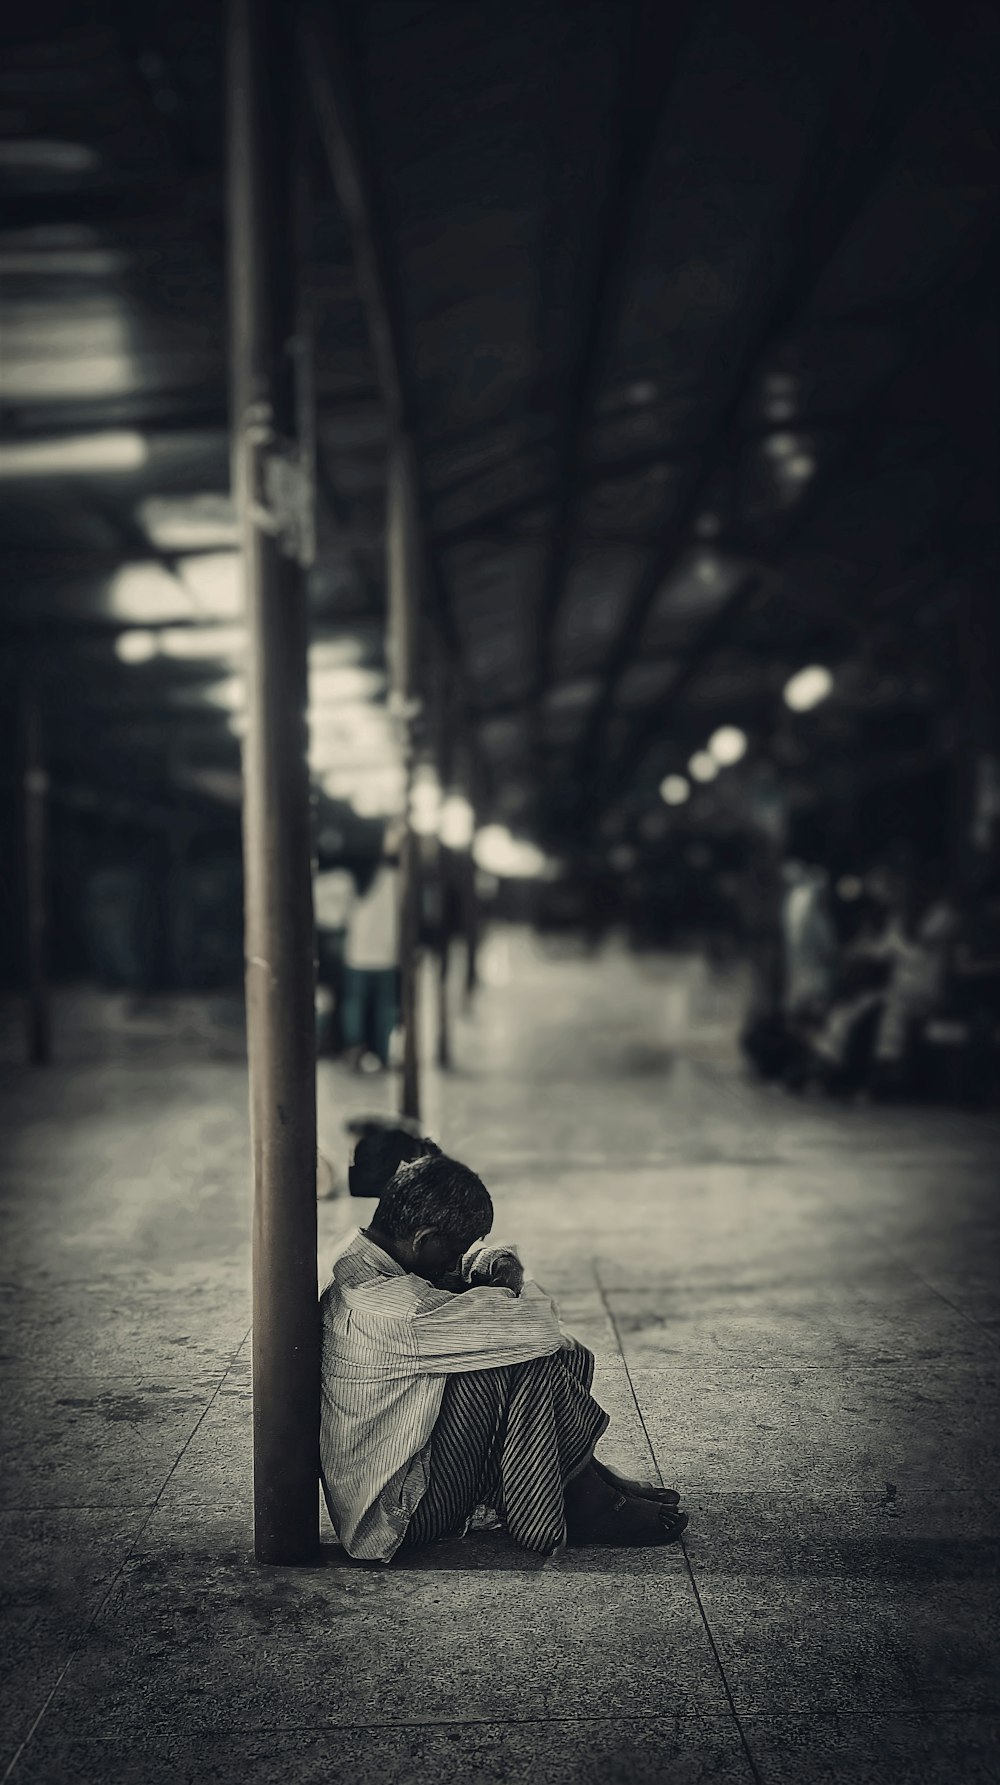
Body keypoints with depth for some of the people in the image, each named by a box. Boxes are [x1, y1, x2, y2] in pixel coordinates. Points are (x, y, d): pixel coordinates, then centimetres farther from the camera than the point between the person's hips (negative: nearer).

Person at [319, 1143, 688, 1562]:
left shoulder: (362, 1263, 2)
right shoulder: (386, 1305, -30)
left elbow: (473, 1258, 19)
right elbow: (539, 1324, -28)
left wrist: (495, 1263, -5)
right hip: (394, 1517, -10)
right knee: (529, 1362, -20)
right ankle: (583, 1502, -1)